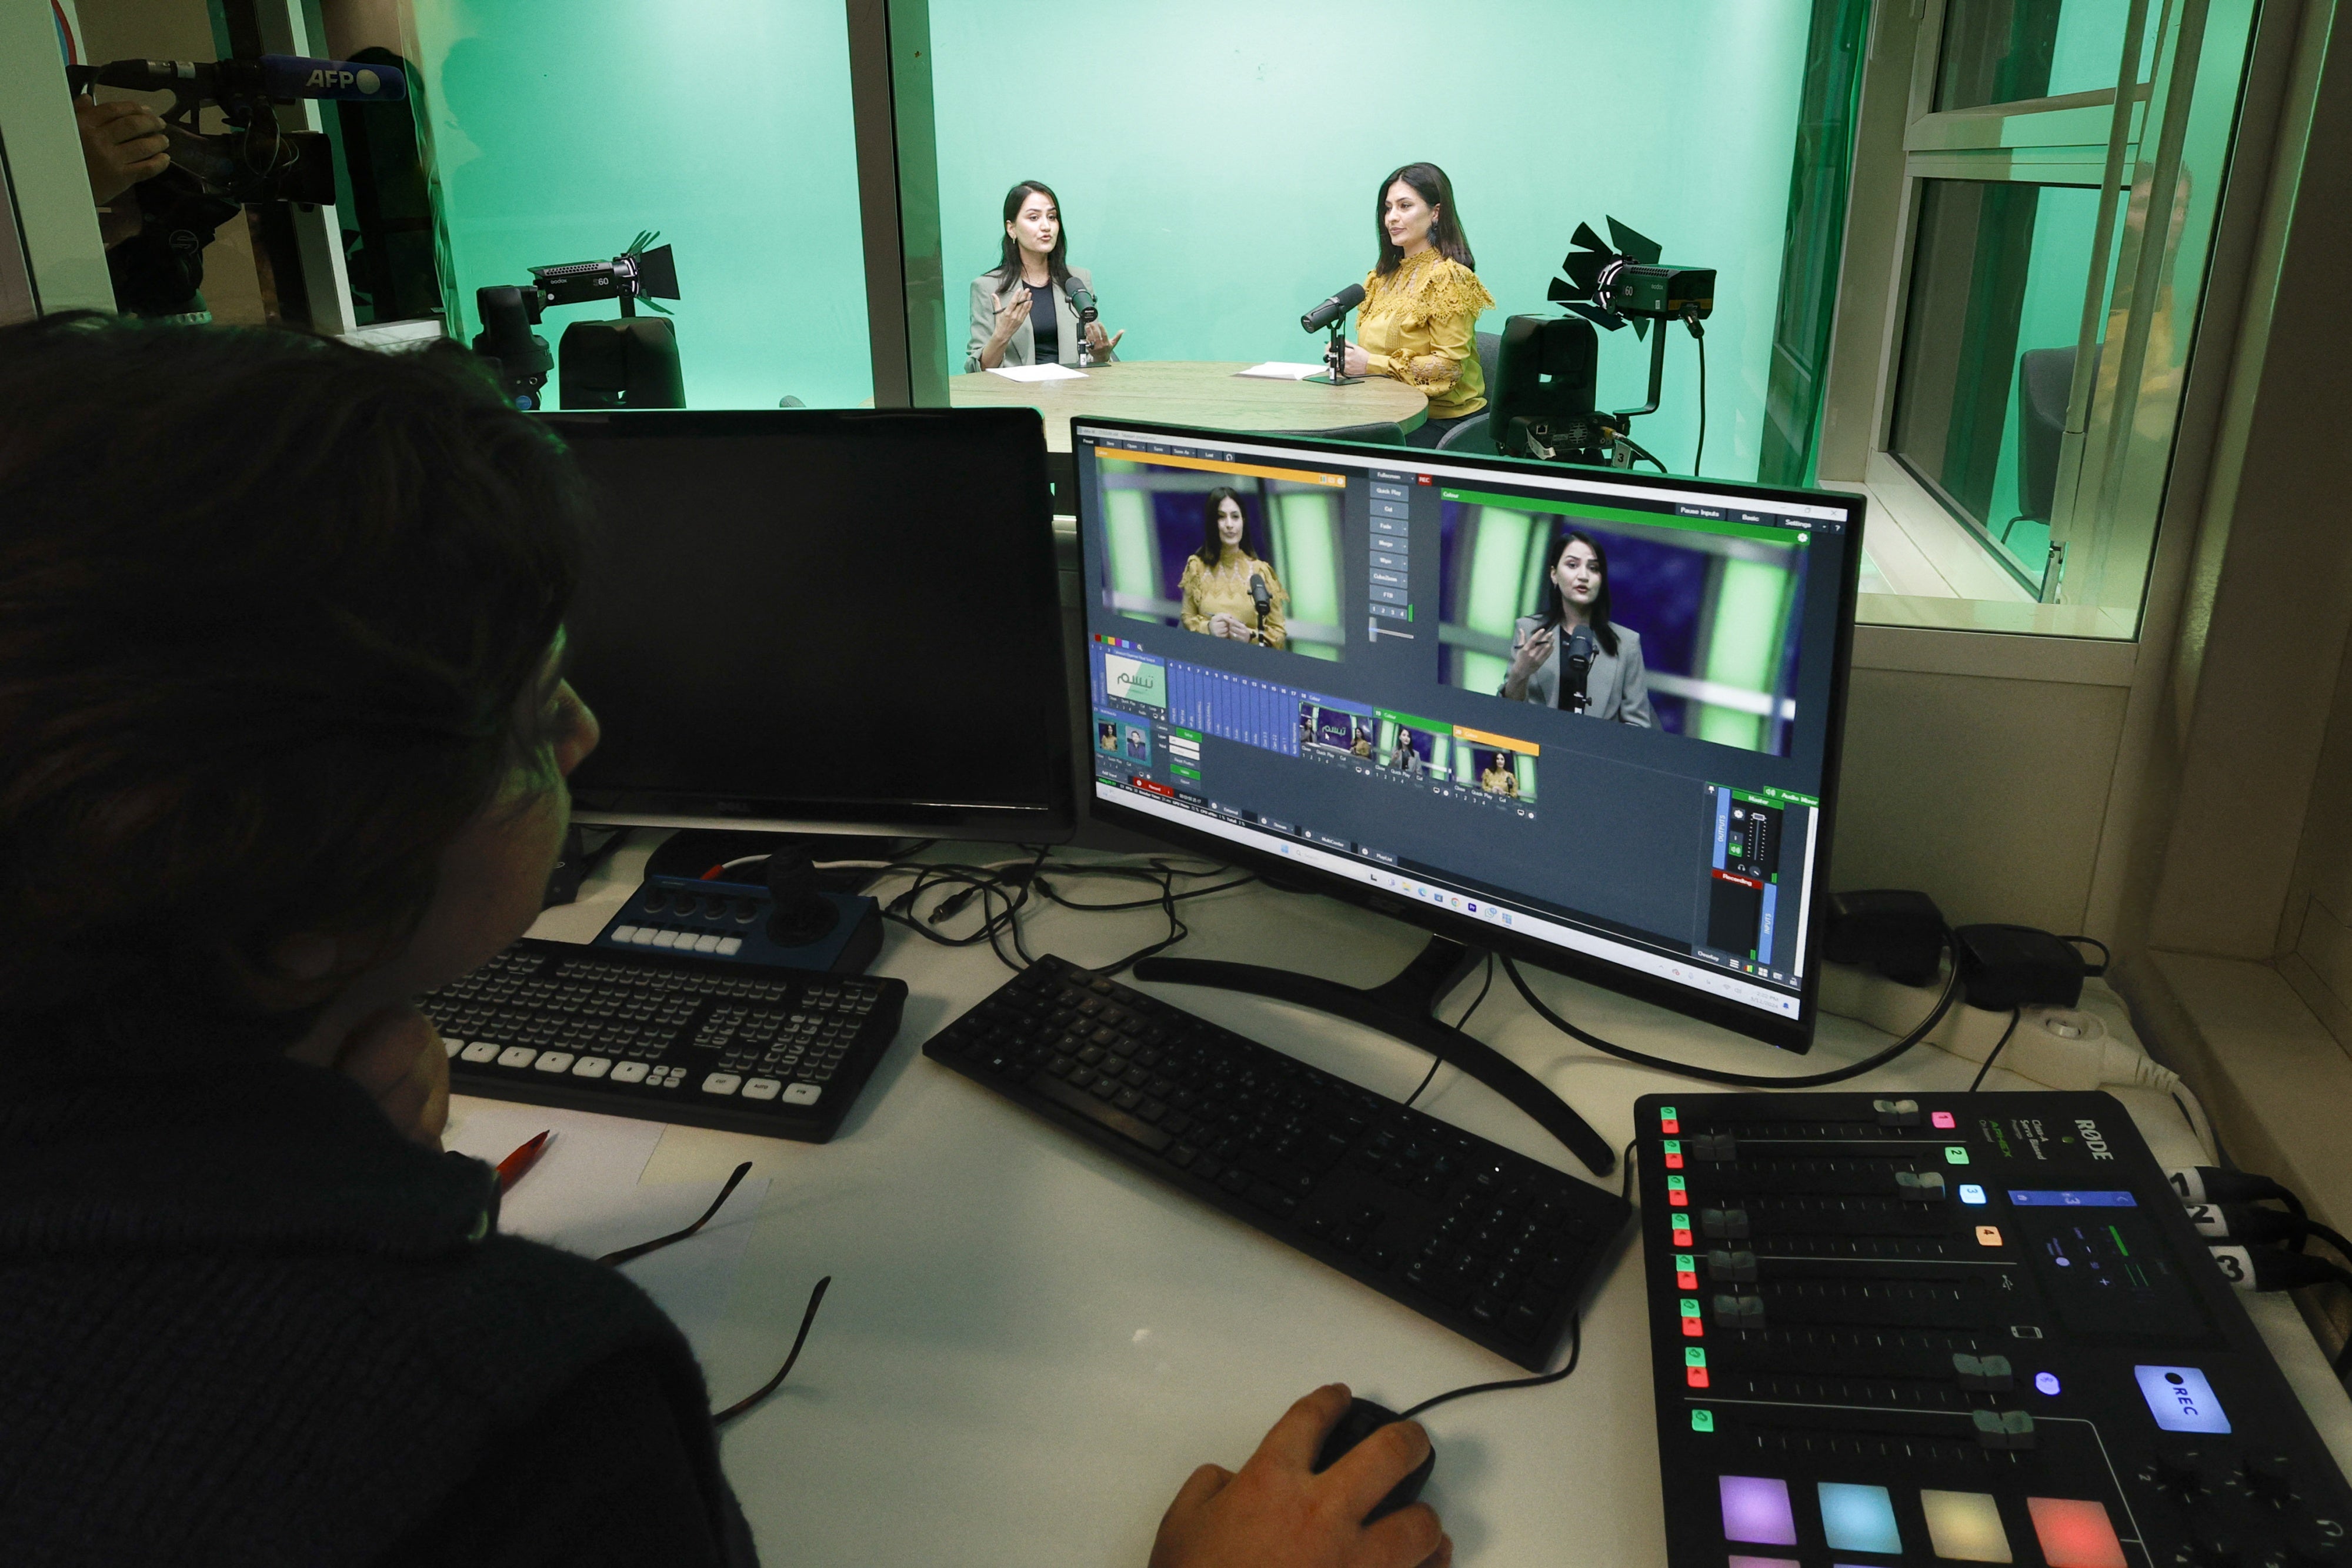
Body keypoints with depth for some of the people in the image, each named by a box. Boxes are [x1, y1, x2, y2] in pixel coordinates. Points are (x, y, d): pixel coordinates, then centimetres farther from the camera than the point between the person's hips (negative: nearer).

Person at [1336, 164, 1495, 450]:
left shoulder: (1448, 277, -7)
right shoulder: (1383, 276, 16)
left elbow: (1449, 366, -14)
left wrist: (1372, 364, -18)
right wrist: (1347, 357, -1)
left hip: (1440, 421, -7)